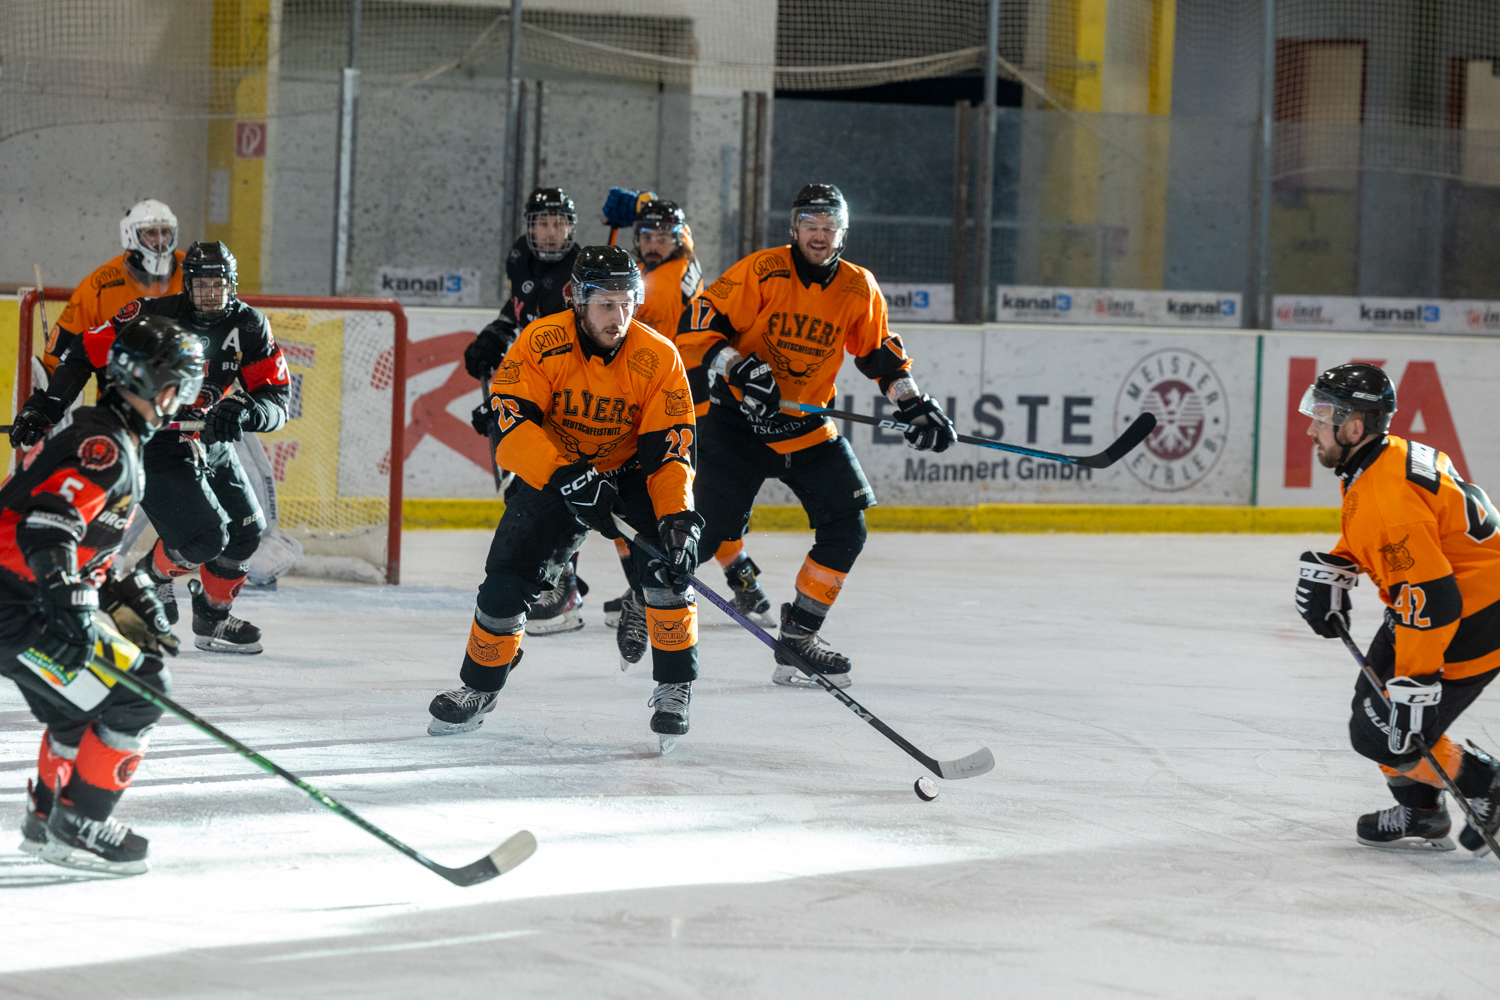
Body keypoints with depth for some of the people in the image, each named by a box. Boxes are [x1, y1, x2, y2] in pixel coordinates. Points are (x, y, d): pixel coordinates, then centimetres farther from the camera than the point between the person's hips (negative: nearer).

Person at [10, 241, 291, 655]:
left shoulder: (249, 326, -7)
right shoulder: (151, 317, -19)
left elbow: (277, 398, -11)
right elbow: (86, 354, -10)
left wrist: (244, 411, -33)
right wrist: (45, 405, -17)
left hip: (210, 442, 6)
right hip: (156, 445, -6)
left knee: (247, 531, 11)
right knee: (205, 539, -17)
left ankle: (212, 620, 31)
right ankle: (155, 572, 15)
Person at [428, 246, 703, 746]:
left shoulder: (659, 358, -21)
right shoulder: (542, 344, -23)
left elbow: (671, 448, -20)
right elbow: (510, 421, -30)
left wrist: (679, 517, -34)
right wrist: (567, 477, -42)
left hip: (629, 474, 0)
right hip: (549, 474, 0)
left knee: (666, 561, -22)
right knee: (509, 575, -7)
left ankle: (675, 686, -6)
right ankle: (479, 687, 16)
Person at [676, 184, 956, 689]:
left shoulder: (858, 289, 0)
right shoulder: (761, 272, -14)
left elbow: (880, 352, 14)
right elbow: (699, 323, -15)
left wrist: (914, 404, 6)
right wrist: (739, 368, -28)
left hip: (808, 429, 5)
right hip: (738, 419, -5)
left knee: (846, 529, -3)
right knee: (706, 533, -11)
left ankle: (797, 639, 7)